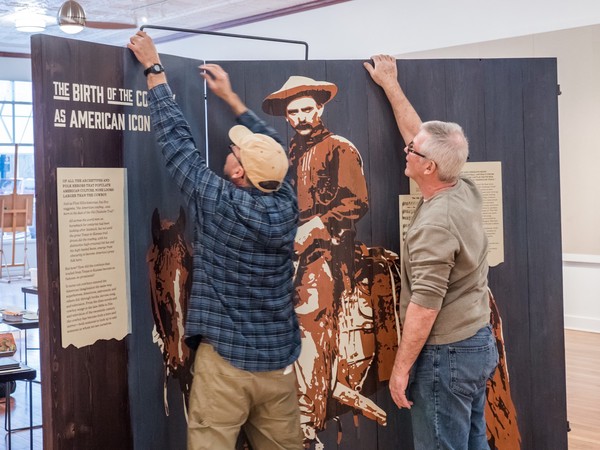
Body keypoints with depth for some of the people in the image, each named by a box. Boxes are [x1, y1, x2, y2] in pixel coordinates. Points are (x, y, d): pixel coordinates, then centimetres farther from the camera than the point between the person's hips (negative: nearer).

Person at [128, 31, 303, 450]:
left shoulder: (217, 201, -14)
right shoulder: (285, 204, -3)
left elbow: (176, 137, -6)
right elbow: (274, 150, 15)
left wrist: (154, 68, 6)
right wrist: (230, 95, 24)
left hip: (225, 357, -5)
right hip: (279, 360, 5)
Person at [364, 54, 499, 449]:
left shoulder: (435, 224, -24)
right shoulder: (466, 192, 0)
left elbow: (424, 306, -24)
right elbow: (418, 133, 13)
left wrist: (401, 367, -16)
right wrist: (390, 85, 21)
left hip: (445, 354, -9)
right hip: (479, 342, 9)